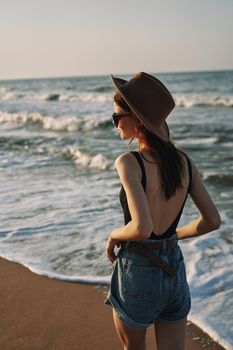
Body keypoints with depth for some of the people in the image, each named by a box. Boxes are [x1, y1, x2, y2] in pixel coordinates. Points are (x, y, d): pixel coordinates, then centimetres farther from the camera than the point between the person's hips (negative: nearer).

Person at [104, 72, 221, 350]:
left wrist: (113, 236, -9)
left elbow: (141, 228, -30)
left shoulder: (129, 163, -20)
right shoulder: (184, 161, -3)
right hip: (175, 271, 5)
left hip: (138, 274, -5)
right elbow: (212, 221, 1)